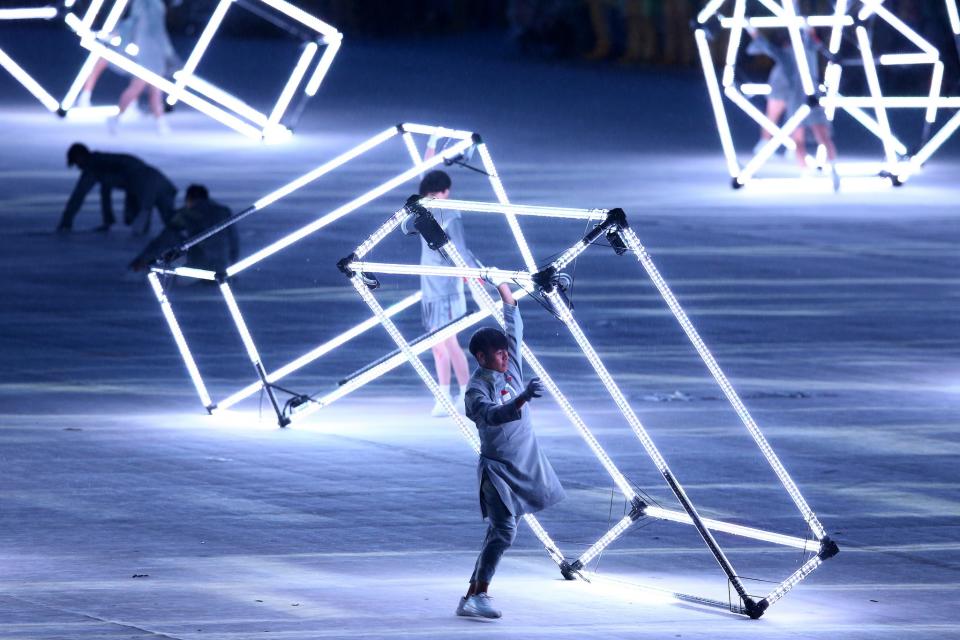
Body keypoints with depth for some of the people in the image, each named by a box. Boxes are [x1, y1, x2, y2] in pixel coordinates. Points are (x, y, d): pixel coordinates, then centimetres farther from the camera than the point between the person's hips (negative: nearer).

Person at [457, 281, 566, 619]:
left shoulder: (512, 368, 6)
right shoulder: (477, 389, -15)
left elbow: (515, 326, 19)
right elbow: (492, 414, -36)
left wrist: (505, 291, 22)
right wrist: (522, 397, -50)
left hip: (525, 466, 7)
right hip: (498, 470, -7)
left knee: (499, 531, 7)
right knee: (504, 530, -20)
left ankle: (472, 596, 11)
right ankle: (478, 596, -20)